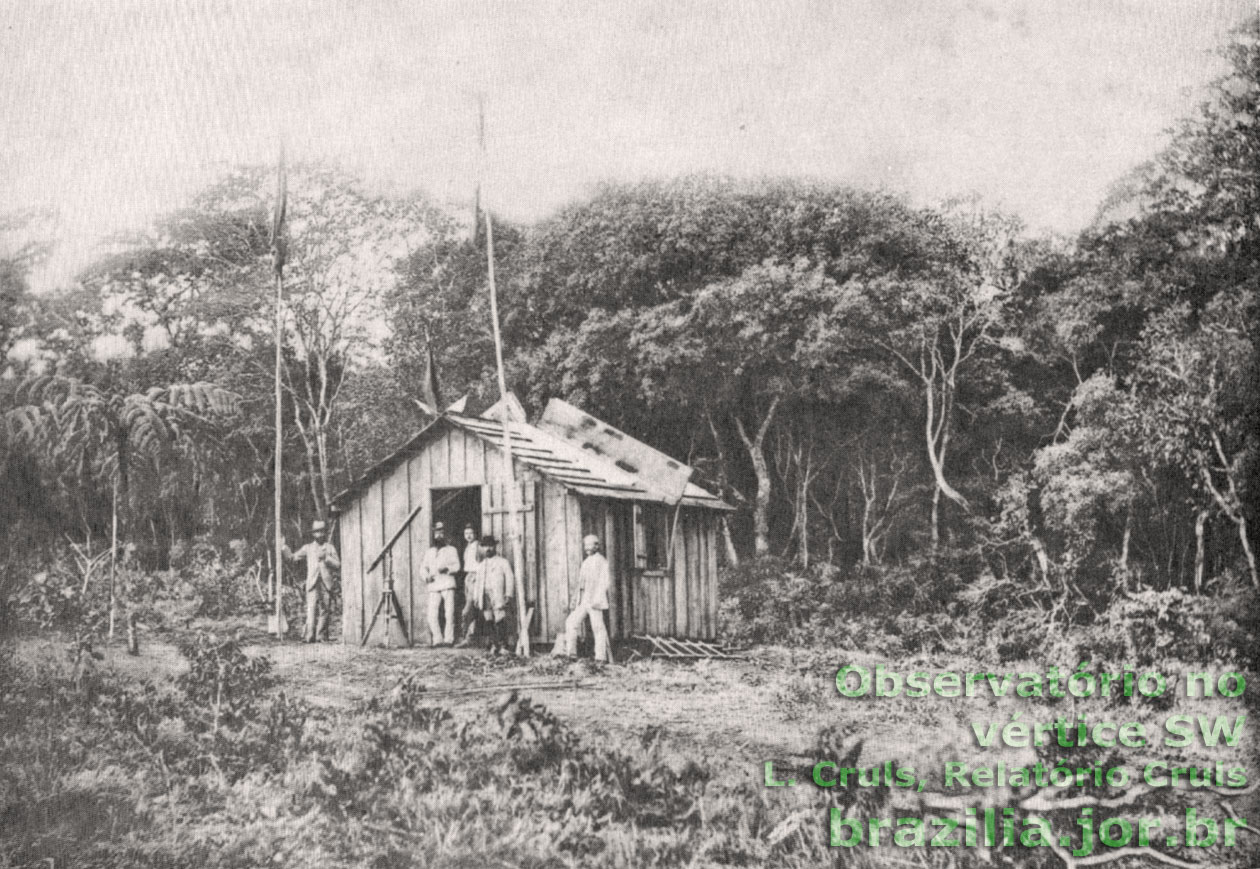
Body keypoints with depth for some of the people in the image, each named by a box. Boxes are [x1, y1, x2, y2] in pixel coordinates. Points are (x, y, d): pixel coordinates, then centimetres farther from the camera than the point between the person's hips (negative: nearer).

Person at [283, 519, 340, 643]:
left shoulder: (330, 548, 11)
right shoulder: (308, 548, 14)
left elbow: (338, 565, 5)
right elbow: (293, 557, 16)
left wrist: (326, 558, -10)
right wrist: (285, 549, -1)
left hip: (326, 582, 1)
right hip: (313, 582, -1)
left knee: (324, 609, 1)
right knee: (311, 607, -14)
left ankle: (321, 635, 7)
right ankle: (309, 635, -21)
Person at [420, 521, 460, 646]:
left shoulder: (451, 550, 14)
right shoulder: (429, 552, 23)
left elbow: (456, 565, 0)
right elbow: (423, 568, 16)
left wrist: (447, 568, -20)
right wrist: (426, 576, -5)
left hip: (448, 585, -3)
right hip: (433, 587, 3)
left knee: (449, 613, -10)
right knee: (432, 615, -8)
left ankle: (448, 639, -6)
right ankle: (437, 639, -2)